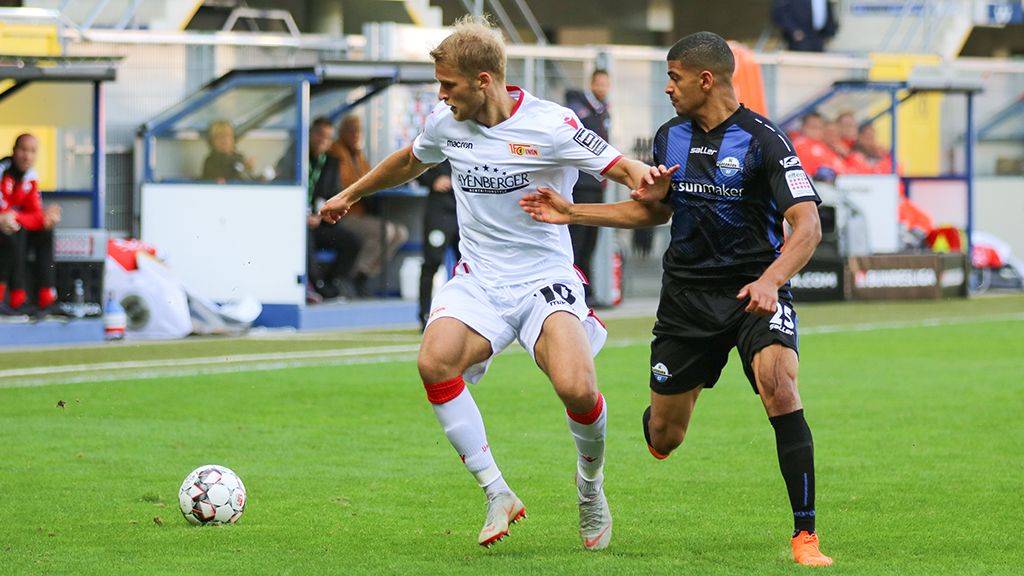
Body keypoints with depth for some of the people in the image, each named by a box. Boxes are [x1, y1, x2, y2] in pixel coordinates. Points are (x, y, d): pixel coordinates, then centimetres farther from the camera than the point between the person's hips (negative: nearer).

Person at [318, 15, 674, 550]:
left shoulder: (549, 125, -13)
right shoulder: (445, 122, 2)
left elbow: (619, 166, -12)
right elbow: (410, 161, 24)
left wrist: (644, 178, -37)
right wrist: (351, 194, 37)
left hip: (545, 280, -4)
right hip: (477, 280, 4)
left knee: (576, 388, -27)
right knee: (435, 363, -26)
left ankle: (590, 485, 7)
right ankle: (498, 495, -13)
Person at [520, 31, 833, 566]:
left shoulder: (763, 140, -13)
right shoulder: (670, 138, 6)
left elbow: (808, 225, -20)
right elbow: (653, 210, 24)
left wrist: (770, 280, -37)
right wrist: (570, 213, 18)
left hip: (754, 290, -5)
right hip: (686, 295, 5)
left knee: (780, 389, -30)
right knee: (663, 439, 6)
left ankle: (805, 536, -21)